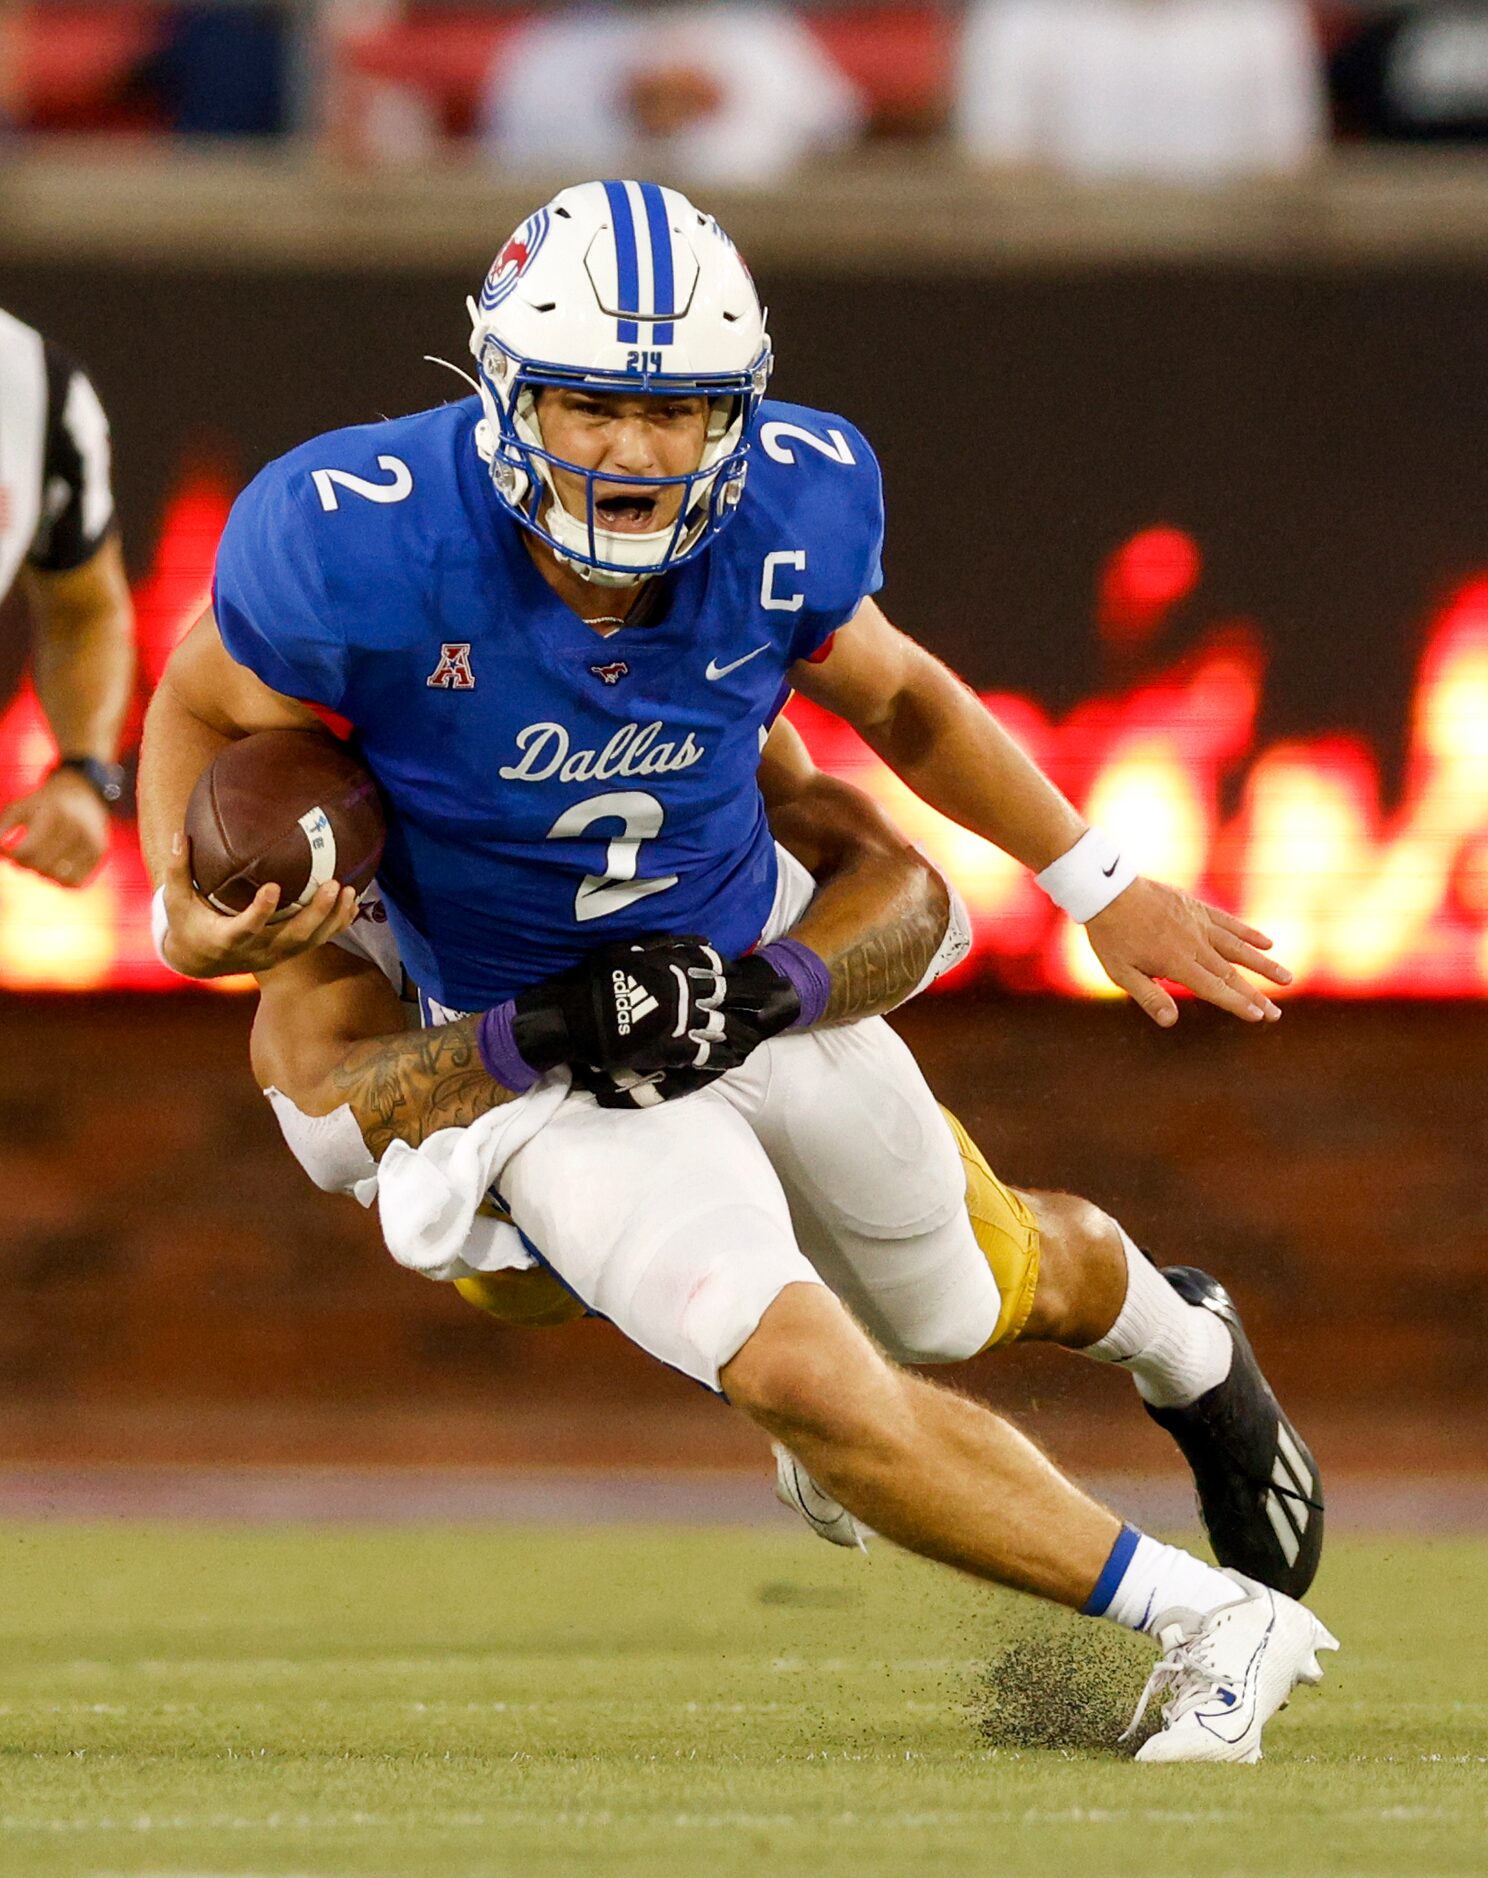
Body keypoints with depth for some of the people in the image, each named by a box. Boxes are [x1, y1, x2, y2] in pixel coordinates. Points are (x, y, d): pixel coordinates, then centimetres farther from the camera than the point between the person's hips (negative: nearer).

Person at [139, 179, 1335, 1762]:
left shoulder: (784, 521, -19)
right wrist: (189, 915, -27)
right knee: (812, 1390, -22)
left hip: (767, 976, 3)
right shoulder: (363, 550, -29)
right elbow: (200, 711, -8)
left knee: (956, 1307, 24)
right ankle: (1204, 1624, -8)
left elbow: (901, 700, 4)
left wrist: (1102, 888, 4)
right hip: (551, 1061, -3)